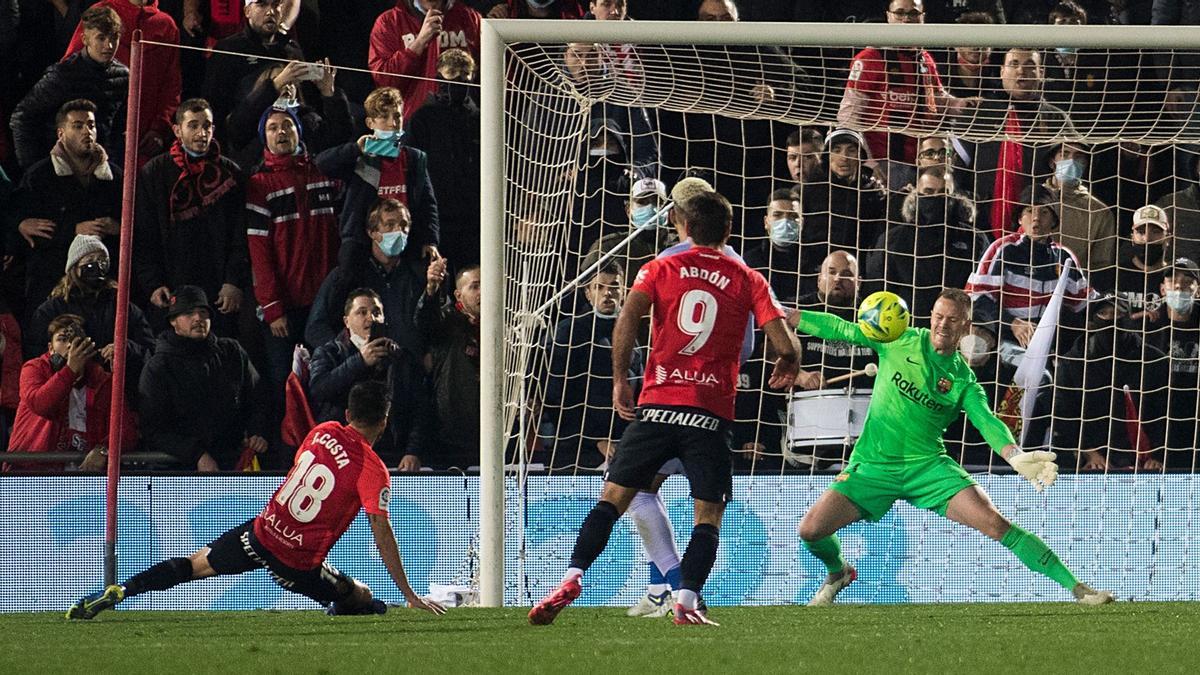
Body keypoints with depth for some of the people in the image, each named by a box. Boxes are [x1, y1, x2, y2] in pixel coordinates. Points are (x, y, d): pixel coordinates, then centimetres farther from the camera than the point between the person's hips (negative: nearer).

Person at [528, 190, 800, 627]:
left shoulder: (661, 269, 8)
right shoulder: (748, 281, 7)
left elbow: (627, 318, -8)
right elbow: (784, 343, -1)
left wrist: (620, 378, -1)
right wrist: (787, 366, 22)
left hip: (657, 403, 1)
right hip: (711, 412, -1)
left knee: (613, 498, 5)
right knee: (709, 513, 4)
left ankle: (573, 578, -9)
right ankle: (687, 600, -11)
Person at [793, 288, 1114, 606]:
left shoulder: (964, 382, 1)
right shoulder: (902, 341, 2)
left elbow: (987, 422, -15)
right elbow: (844, 330, 7)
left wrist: (1016, 457, -35)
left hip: (927, 464, -1)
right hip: (873, 465, 1)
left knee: (995, 523, -18)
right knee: (811, 530, -14)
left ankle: (1077, 589, -15)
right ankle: (838, 572, 23)